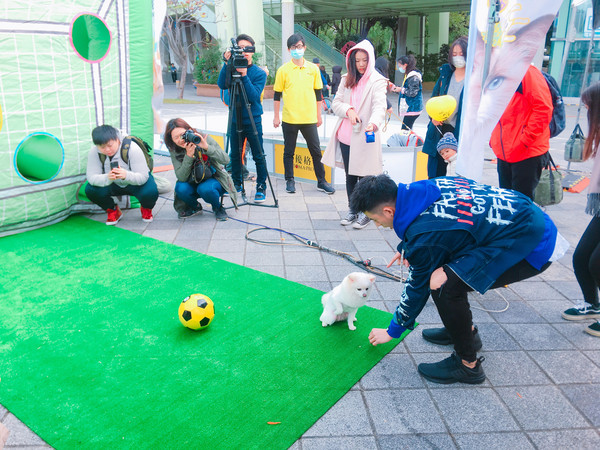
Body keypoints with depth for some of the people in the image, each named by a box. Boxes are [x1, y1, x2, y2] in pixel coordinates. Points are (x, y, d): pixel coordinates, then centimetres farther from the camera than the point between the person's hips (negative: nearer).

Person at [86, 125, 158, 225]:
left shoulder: (132, 148, -29)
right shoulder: (94, 152, -19)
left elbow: (143, 177, -32)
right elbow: (91, 177, -24)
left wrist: (126, 175, -54)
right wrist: (107, 178, -48)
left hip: (135, 183, -3)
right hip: (114, 185, 3)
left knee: (150, 192, -35)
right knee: (90, 190, -24)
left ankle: (146, 209, 5)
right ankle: (112, 210, 6)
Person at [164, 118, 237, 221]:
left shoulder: (204, 139, -17)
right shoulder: (174, 151, -12)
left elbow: (226, 160, -24)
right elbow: (181, 177, -21)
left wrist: (207, 147, -38)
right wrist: (188, 156, -34)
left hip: (214, 179, -3)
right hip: (194, 183, 3)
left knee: (205, 189, -35)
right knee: (180, 188, -28)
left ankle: (218, 208, -1)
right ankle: (194, 207, 5)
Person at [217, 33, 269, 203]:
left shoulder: (259, 73, -3)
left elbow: (254, 96, -16)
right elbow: (222, 85, -12)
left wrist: (244, 76, -23)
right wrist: (227, 64, -20)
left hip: (253, 121, -3)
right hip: (235, 120, 3)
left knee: (258, 156, -2)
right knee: (235, 155, 11)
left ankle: (261, 187, 9)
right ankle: (236, 183, 27)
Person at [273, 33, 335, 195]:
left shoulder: (313, 68, 6)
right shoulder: (283, 70, 1)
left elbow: (318, 93, 11)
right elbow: (277, 95, 4)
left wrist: (319, 115, 10)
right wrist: (276, 116, 1)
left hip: (309, 119, 1)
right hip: (289, 119, -1)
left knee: (316, 150, 5)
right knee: (289, 151, 7)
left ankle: (321, 181, 15)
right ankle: (290, 181, 20)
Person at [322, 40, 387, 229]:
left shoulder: (377, 81, -3)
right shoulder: (347, 79, 14)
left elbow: (379, 106, -19)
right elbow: (336, 103, 11)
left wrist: (373, 123, -38)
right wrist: (348, 110, -10)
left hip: (364, 137, -5)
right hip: (345, 136, 5)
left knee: (364, 176, -2)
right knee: (350, 176, 13)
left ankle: (365, 212, 14)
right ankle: (352, 209, 27)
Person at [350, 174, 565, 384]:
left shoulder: (424, 235, -24)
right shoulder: (423, 189, -2)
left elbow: (418, 287, -9)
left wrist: (392, 332, 6)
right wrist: (407, 248, 15)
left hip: (535, 245, -10)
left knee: (443, 284, -23)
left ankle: (468, 365, -2)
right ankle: (465, 331, 31)